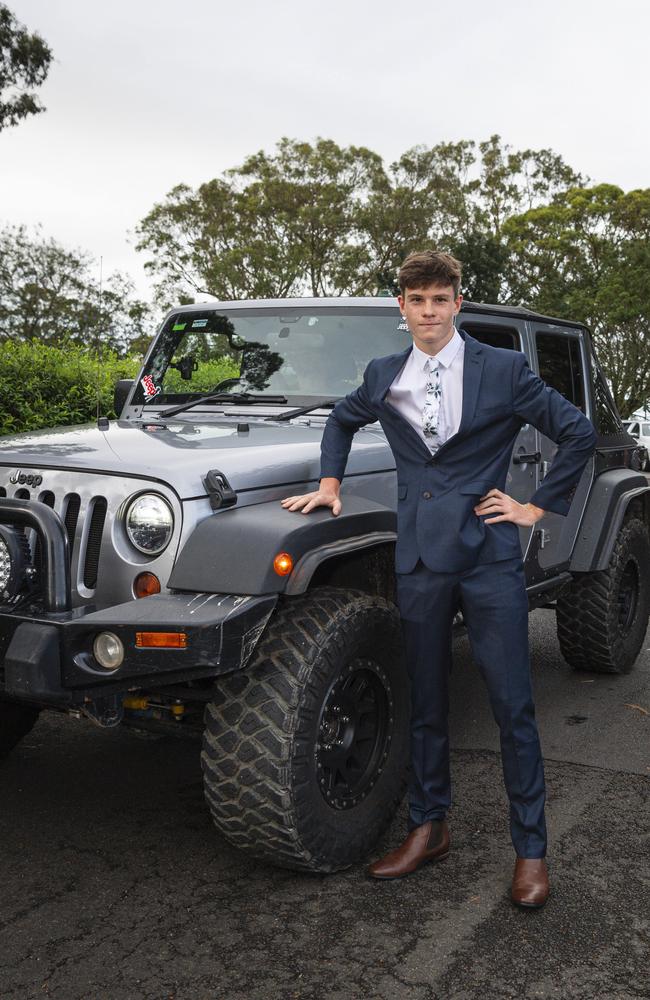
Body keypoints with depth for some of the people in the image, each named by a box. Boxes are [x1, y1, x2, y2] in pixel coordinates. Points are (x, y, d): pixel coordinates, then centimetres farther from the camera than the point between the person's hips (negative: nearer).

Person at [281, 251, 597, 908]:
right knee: (425, 703, 13)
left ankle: (530, 850, 16)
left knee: (512, 706, 2)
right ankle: (428, 828, 28)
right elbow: (341, 420, 27)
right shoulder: (382, 377, 8)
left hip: (488, 557, -3)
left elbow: (578, 433, 2)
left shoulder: (504, 370, -2)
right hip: (419, 557, 3)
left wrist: (538, 506, -1)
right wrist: (330, 483, 14)